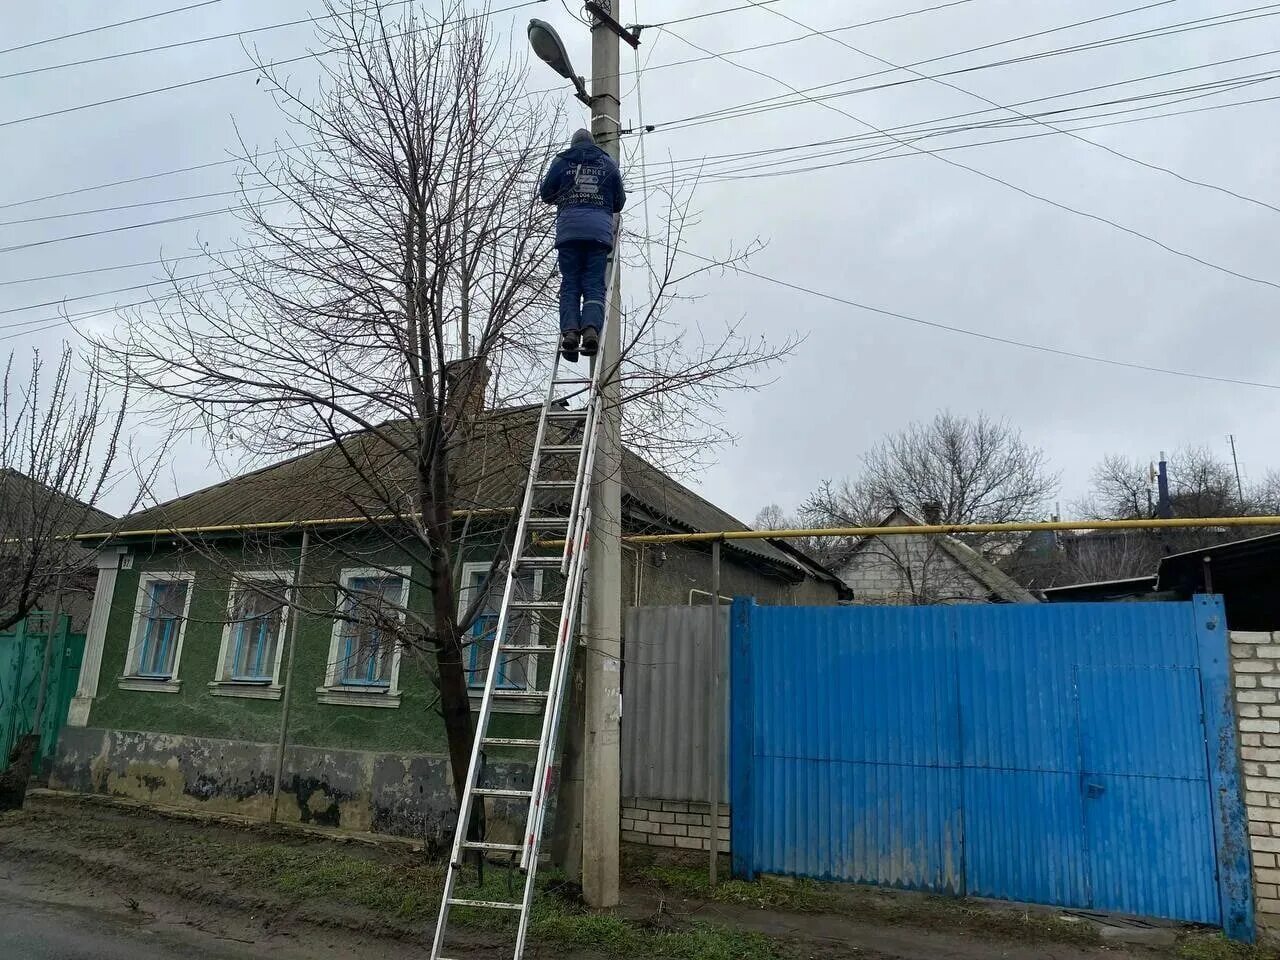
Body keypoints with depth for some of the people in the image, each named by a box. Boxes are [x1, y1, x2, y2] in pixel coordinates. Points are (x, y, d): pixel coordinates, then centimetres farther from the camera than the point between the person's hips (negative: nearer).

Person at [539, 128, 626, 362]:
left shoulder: (561, 162, 16)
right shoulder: (608, 163, 20)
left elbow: (545, 194, 19)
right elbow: (620, 201, 23)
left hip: (569, 227, 0)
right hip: (600, 228, 0)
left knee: (570, 285, -1)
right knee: (594, 285, -4)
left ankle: (570, 331, -19)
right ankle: (591, 329, -26)